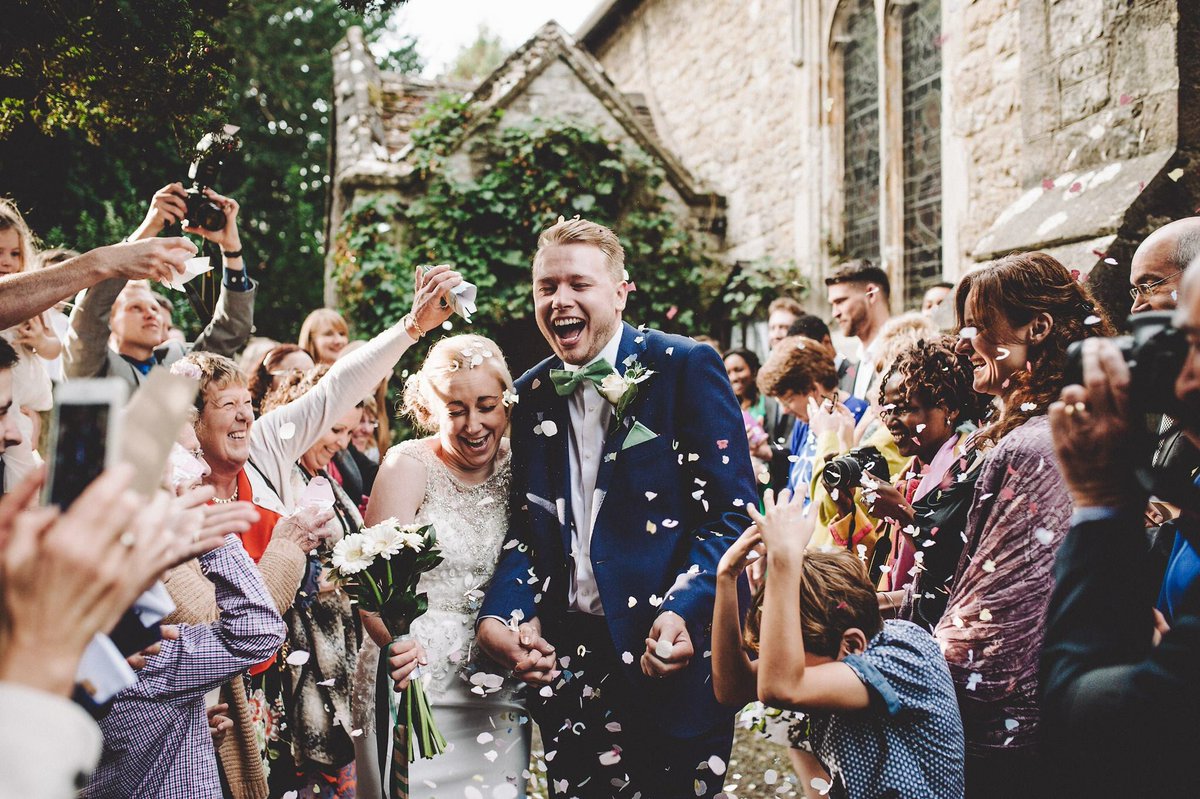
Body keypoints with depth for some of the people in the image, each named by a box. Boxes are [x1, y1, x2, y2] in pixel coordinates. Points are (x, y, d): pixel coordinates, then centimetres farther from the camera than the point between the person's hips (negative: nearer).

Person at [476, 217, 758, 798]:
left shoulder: (685, 366, -6)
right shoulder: (532, 394, 10)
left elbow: (733, 511, -9)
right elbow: (526, 523, 14)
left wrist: (685, 611, -25)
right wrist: (498, 616, -4)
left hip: (671, 651, -4)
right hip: (567, 658, 5)